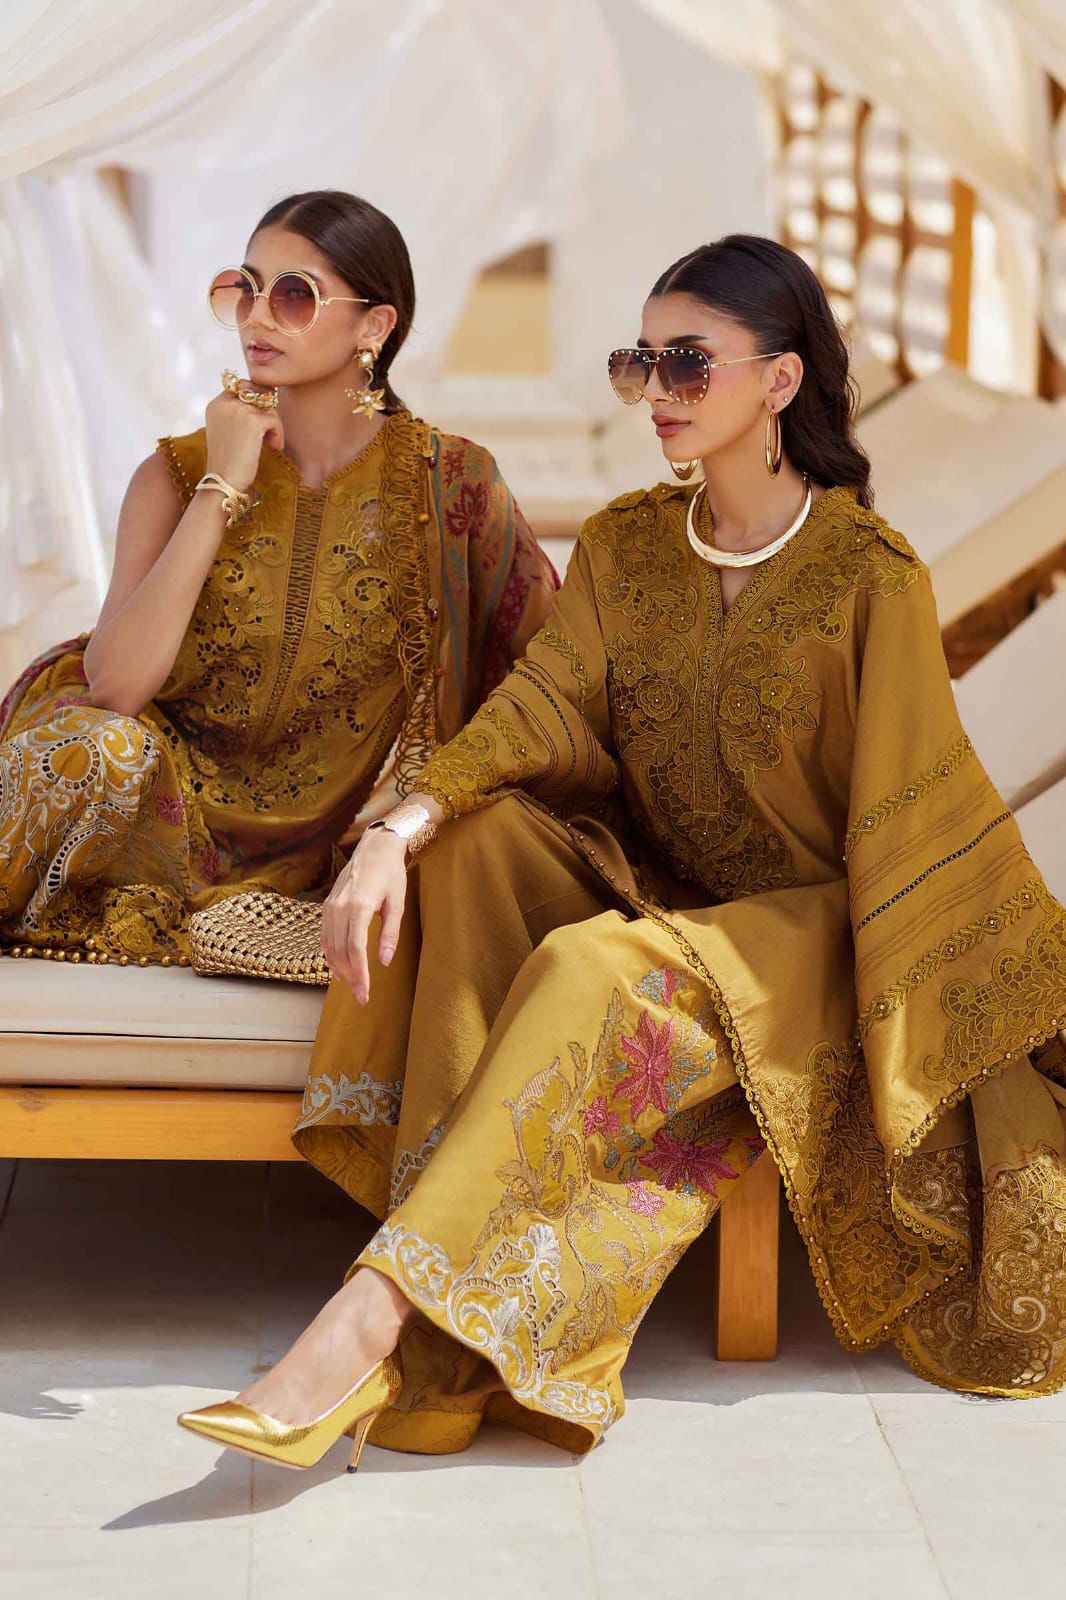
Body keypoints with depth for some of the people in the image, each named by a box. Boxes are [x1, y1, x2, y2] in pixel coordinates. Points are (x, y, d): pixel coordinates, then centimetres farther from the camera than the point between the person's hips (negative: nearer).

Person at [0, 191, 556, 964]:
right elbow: (115, 685, -15)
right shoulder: (178, 476, -2)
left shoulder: (451, 480, -5)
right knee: (91, 744, -30)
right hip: (181, 807, -2)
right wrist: (223, 488, -16)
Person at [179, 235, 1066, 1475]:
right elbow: (543, 704, -8)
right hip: (657, 893, 6)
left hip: (806, 936, -6)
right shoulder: (625, 545, 6)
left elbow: (923, 813, -9)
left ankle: (372, 1321, -39)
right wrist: (396, 833, -24)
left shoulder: (869, 577, -11)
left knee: (598, 978, -34)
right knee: (475, 845, -22)